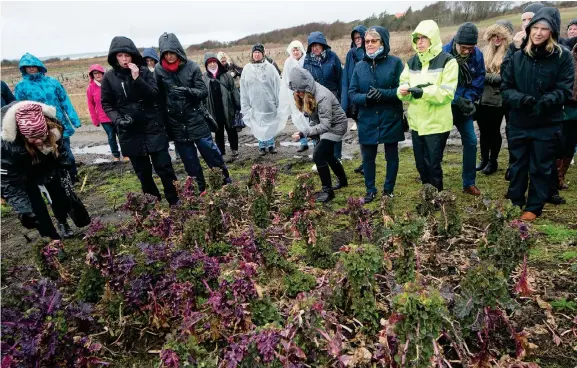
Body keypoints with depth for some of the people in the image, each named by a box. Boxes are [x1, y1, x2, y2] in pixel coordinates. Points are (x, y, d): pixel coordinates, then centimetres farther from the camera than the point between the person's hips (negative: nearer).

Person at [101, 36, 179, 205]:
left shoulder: (144, 71, 0)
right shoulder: (109, 77, 2)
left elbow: (155, 95, -9)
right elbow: (106, 104, 5)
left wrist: (137, 79, -20)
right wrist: (118, 119, -12)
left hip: (152, 126, -1)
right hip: (129, 131, 1)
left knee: (164, 167, 0)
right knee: (143, 172, 10)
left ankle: (175, 202, 13)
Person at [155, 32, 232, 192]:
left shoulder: (192, 67, -8)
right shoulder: (159, 70, -1)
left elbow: (204, 92, -9)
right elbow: (158, 96, 6)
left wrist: (187, 91, -27)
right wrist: (163, 121, 1)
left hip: (196, 120, -2)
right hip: (176, 124, 3)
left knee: (211, 152, 4)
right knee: (190, 161, 11)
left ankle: (226, 179, 23)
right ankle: (200, 189, 25)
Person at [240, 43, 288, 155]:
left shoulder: (270, 67, -2)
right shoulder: (247, 69, 2)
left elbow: (278, 85, -3)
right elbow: (243, 89, 4)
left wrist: (279, 102, -6)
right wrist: (245, 106, 1)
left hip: (269, 103, -1)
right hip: (255, 104, 1)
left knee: (271, 125, 9)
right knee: (258, 127, 8)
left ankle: (271, 144, 24)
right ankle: (262, 146, 22)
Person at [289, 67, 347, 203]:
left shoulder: (322, 96, -34)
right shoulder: (307, 93, -8)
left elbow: (325, 125, -35)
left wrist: (303, 133, -39)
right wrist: (311, 128, -9)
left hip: (335, 125, -9)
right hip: (323, 124, 9)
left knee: (318, 156, -17)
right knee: (327, 155, 20)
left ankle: (328, 191, -4)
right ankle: (343, 180, 42)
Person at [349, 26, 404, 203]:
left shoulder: (395, 62, -4)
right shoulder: (360, 66, 5)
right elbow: (352, 94, 2)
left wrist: (383, 94, -24)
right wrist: (366, 98, -18)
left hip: (391, 120, -2)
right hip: (367, 121, 3)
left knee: (392, 156, 11)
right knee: (368, 157, 10)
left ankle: (389, 189, 29)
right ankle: (370, 190, 27)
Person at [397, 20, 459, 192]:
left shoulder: (447, 61, -6)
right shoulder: (412, 62, 12)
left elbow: (447, 93, -14)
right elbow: (404, 85, 7)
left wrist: (423, 92, -27)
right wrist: (403, 90, -17)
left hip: (437, 123, -5)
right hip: (416, 122, 6)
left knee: (433, 165, 0)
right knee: (421, 164, 14)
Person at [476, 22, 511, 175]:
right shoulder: (484, 52, 8)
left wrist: (485, 76, -15)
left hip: (497, 100, -4)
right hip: (482, 98, 4)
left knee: (494, 131, 7)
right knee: (483, 130, 13)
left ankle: (493, 161, 21)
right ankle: (484, 159, 28)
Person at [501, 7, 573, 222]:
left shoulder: (563, 57, -5)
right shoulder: (517, 57, 2)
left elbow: (564, 90, -7)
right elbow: (505, 87, 1)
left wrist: (545, 102, -26)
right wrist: (519, 98, -18)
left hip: (547, 125, -2)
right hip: (518, 123, 2)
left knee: (540, 168, 8)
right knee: (517, 165, 13)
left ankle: (534, 207, 22)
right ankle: (514, 202, 29)